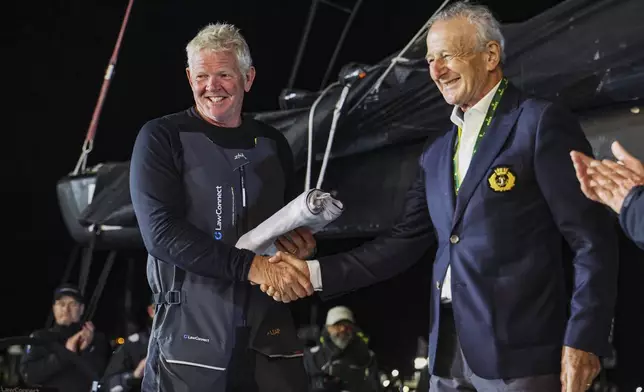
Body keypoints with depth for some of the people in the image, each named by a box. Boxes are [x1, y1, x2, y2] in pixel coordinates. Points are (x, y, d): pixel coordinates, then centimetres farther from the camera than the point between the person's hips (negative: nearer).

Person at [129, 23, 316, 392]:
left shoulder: (272, 144, 11)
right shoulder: (162, 138, -3)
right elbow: (161, 232, -14)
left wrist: (296, 235, 0)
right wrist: (250, 265, -22)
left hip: (269, 334, 4)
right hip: (191, 335, -4)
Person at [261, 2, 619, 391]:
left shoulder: (541, 123, -4)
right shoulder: (437, 154, 18)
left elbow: (592, 239, -9)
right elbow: (406, 241, 14)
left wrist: (583, 340, -15)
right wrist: (316, 273, 3)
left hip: (518, 347, -7)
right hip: (448, 348, 7)